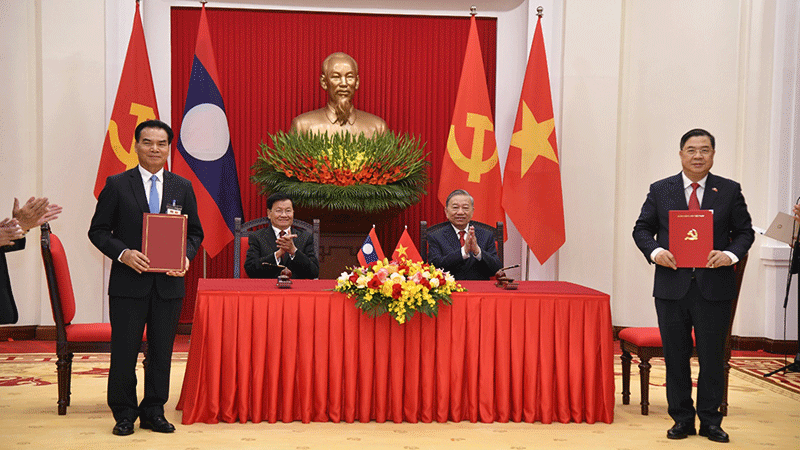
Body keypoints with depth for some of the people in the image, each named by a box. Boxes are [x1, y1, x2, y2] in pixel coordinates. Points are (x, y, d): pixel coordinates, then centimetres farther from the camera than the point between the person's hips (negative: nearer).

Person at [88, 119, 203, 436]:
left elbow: (195, 231, 12)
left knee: (162, 350, 8)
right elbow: (98, 230, 2)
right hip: (129, 282, -2)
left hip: (169, 283, 2)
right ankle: (124, 414, 18)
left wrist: (186, 255, -7)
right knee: (124, 350, 3)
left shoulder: (183, 187, 9)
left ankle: (154, 412, 22)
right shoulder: (117, 185, 2)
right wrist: (123, 253, -15)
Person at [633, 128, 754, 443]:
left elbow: (745, 231, 7)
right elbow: (642, 229, 7)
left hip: (714, 287, 0)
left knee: (712, 356, 6)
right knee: (675, 357, 7)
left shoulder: (730, 191, 6)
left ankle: (710, 421, 21)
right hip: (672, 285, 1)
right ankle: (682, 419, 20)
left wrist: (730, 254, -13)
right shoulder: (660, 190, 6)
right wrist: (654, 251, -12)